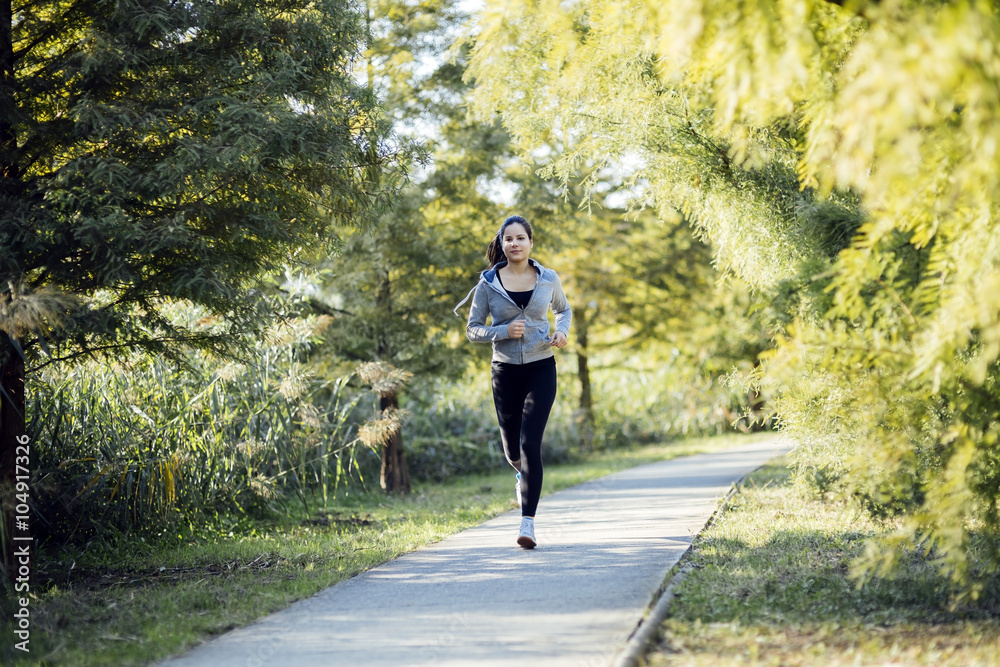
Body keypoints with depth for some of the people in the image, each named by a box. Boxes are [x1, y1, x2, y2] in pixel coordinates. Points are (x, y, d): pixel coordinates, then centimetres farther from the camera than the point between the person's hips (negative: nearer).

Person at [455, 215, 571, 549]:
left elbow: (564, 310, 19)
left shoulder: (548, 279, 0)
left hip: (541, 369, -1)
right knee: (512, 448, 12)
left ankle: (527, 523, -15)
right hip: (506, 371, 1)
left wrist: (561, 331, -2)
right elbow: (472, 329, 1)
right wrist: (503, 331, -17)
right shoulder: (488, 283, -3)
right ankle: (524, 473, 50)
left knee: (530, 443, -15)